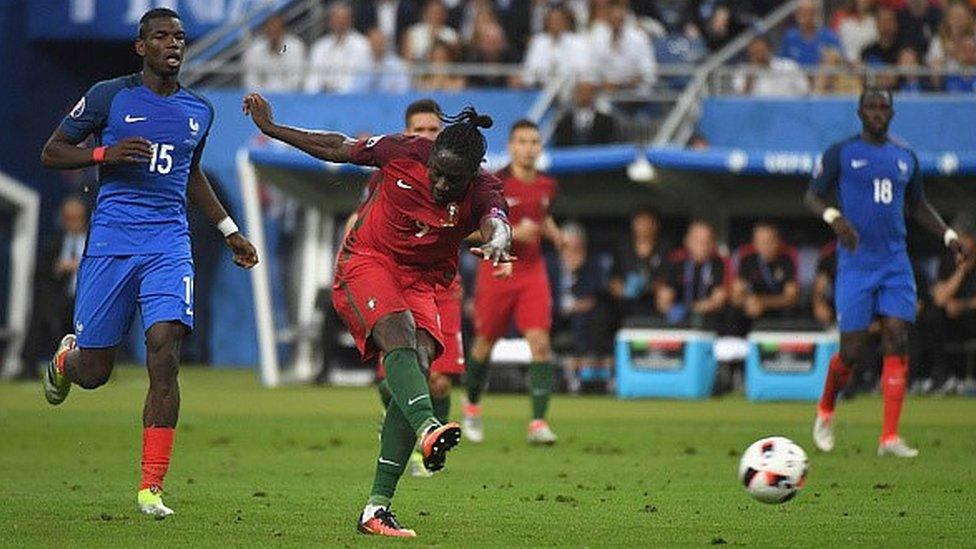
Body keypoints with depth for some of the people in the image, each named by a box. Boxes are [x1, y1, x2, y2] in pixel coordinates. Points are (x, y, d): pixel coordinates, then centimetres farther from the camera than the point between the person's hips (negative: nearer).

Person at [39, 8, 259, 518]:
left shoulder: (199, 110, 13)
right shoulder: (108, 96, 0)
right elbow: (51, 152, 4)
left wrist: (229, 231, 28)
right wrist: (106, 154, -13)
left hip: (168, 245, 2)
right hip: (110, 241, -2)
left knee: (164, 354, -16)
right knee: (93, 372, 2)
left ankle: (151, 488, -13)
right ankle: (66, 357, 43)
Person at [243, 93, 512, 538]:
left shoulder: (480, 191, -12)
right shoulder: (402, 152, -11)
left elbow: (497, 222, -35)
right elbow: (338, 148, 4)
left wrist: (497, 240, -60)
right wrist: (269, 128, 8)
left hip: (421, 282, 2)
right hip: (366, 263, -2)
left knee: (419, 365, -17)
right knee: (401, 341, -30)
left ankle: (377, 507, -18)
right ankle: (426, 427, -61)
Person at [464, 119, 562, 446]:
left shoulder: (547, 186, 5)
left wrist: (556, 235, 5)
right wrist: (514, 234, -24)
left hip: (533, 272, 3)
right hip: (497, 270, -3)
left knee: (540, 344, -13)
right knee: (485, 344, 10)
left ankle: (538, 423, -15)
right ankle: (472, 407, 37)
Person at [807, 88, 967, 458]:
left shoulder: (905, 157, 13)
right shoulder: (840, 153, 1)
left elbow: (918, 206, 24)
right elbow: (812, 196, 0)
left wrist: (948, 235, 9)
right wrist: (834, 217, -20)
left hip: (895, 264, 4)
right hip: (855, 264, -4)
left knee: (897, 340, -9)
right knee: (852, 350, -4)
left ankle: (889, 438, -10)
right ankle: (825, 413, 25)